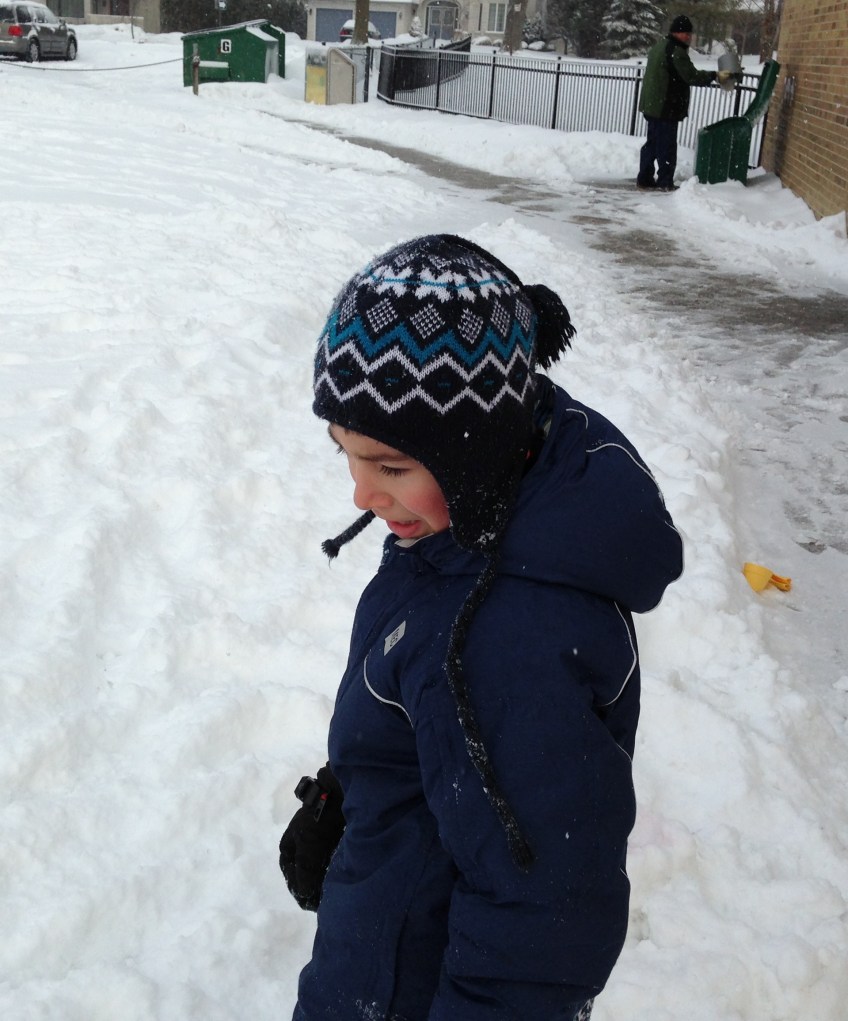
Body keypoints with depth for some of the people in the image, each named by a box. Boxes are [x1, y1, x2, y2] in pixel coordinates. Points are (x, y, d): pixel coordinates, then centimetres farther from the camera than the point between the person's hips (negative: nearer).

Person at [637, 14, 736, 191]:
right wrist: (715, 76, -9)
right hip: (665, 107, -10)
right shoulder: (676, 51, -17)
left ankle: (645, 179, 16)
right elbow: (692, 76, -17)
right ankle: (664, 183, 0)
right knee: (666, 146, -4)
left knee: (653, 143, 14)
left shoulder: (659, 46, 15)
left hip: (652, 104, 10)